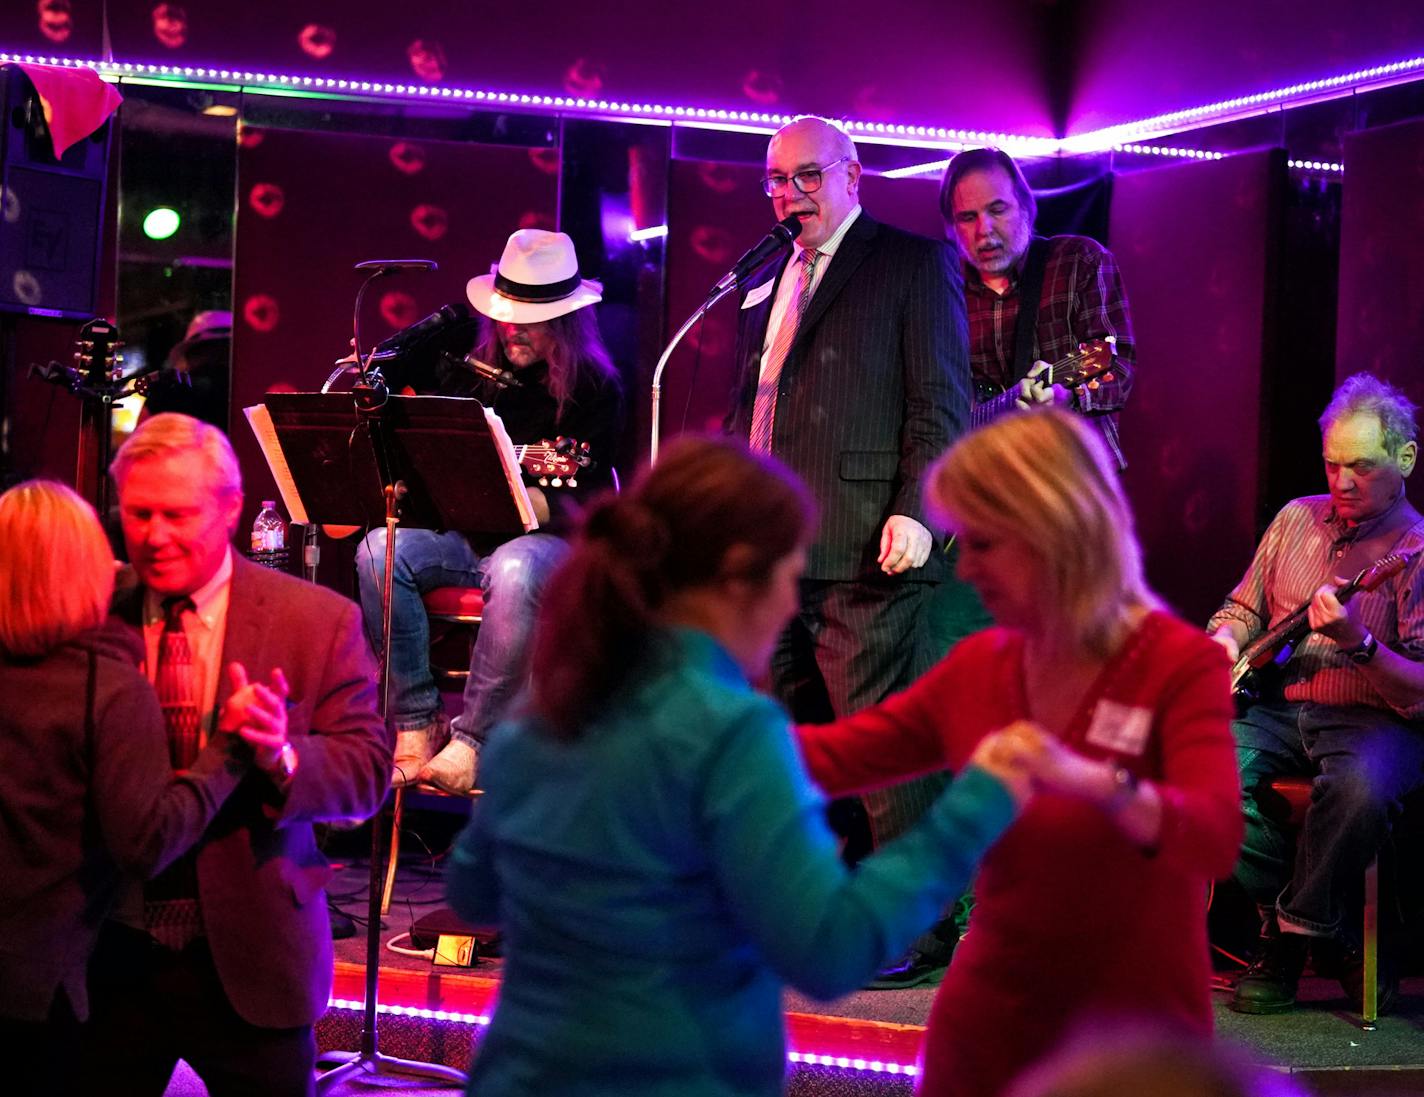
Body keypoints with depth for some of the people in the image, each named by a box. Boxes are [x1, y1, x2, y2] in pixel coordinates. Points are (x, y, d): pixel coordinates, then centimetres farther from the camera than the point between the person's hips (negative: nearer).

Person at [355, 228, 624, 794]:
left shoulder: (594, 387, -7)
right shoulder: (465, 352, 6)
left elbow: (588, 508, -13)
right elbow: (385, 377, 23)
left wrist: (532, 502, -32)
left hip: (543, 537, -4)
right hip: (456, 533, 4)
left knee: (515, 571, -40)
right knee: (379, 550, -26)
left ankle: (472, 742, -30)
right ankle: (416, 725, -21)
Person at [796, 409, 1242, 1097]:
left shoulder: (1180, 665, -13)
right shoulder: (977, 668, 2)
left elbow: (1216, 838, -26)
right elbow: (833, 756, 7)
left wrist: (1092, 782, -44)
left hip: (1133, 1036, -4)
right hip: (988, 1020, 4)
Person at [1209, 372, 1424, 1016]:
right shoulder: (1297, 519, 13)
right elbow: (1243, 607, 26)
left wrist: (1358, 643, -31)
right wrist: (1223, 641, 3)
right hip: (1277, 707, 5)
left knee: (1361, 788, -39)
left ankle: (1294, 932, -12)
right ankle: (1330, 935, -10)